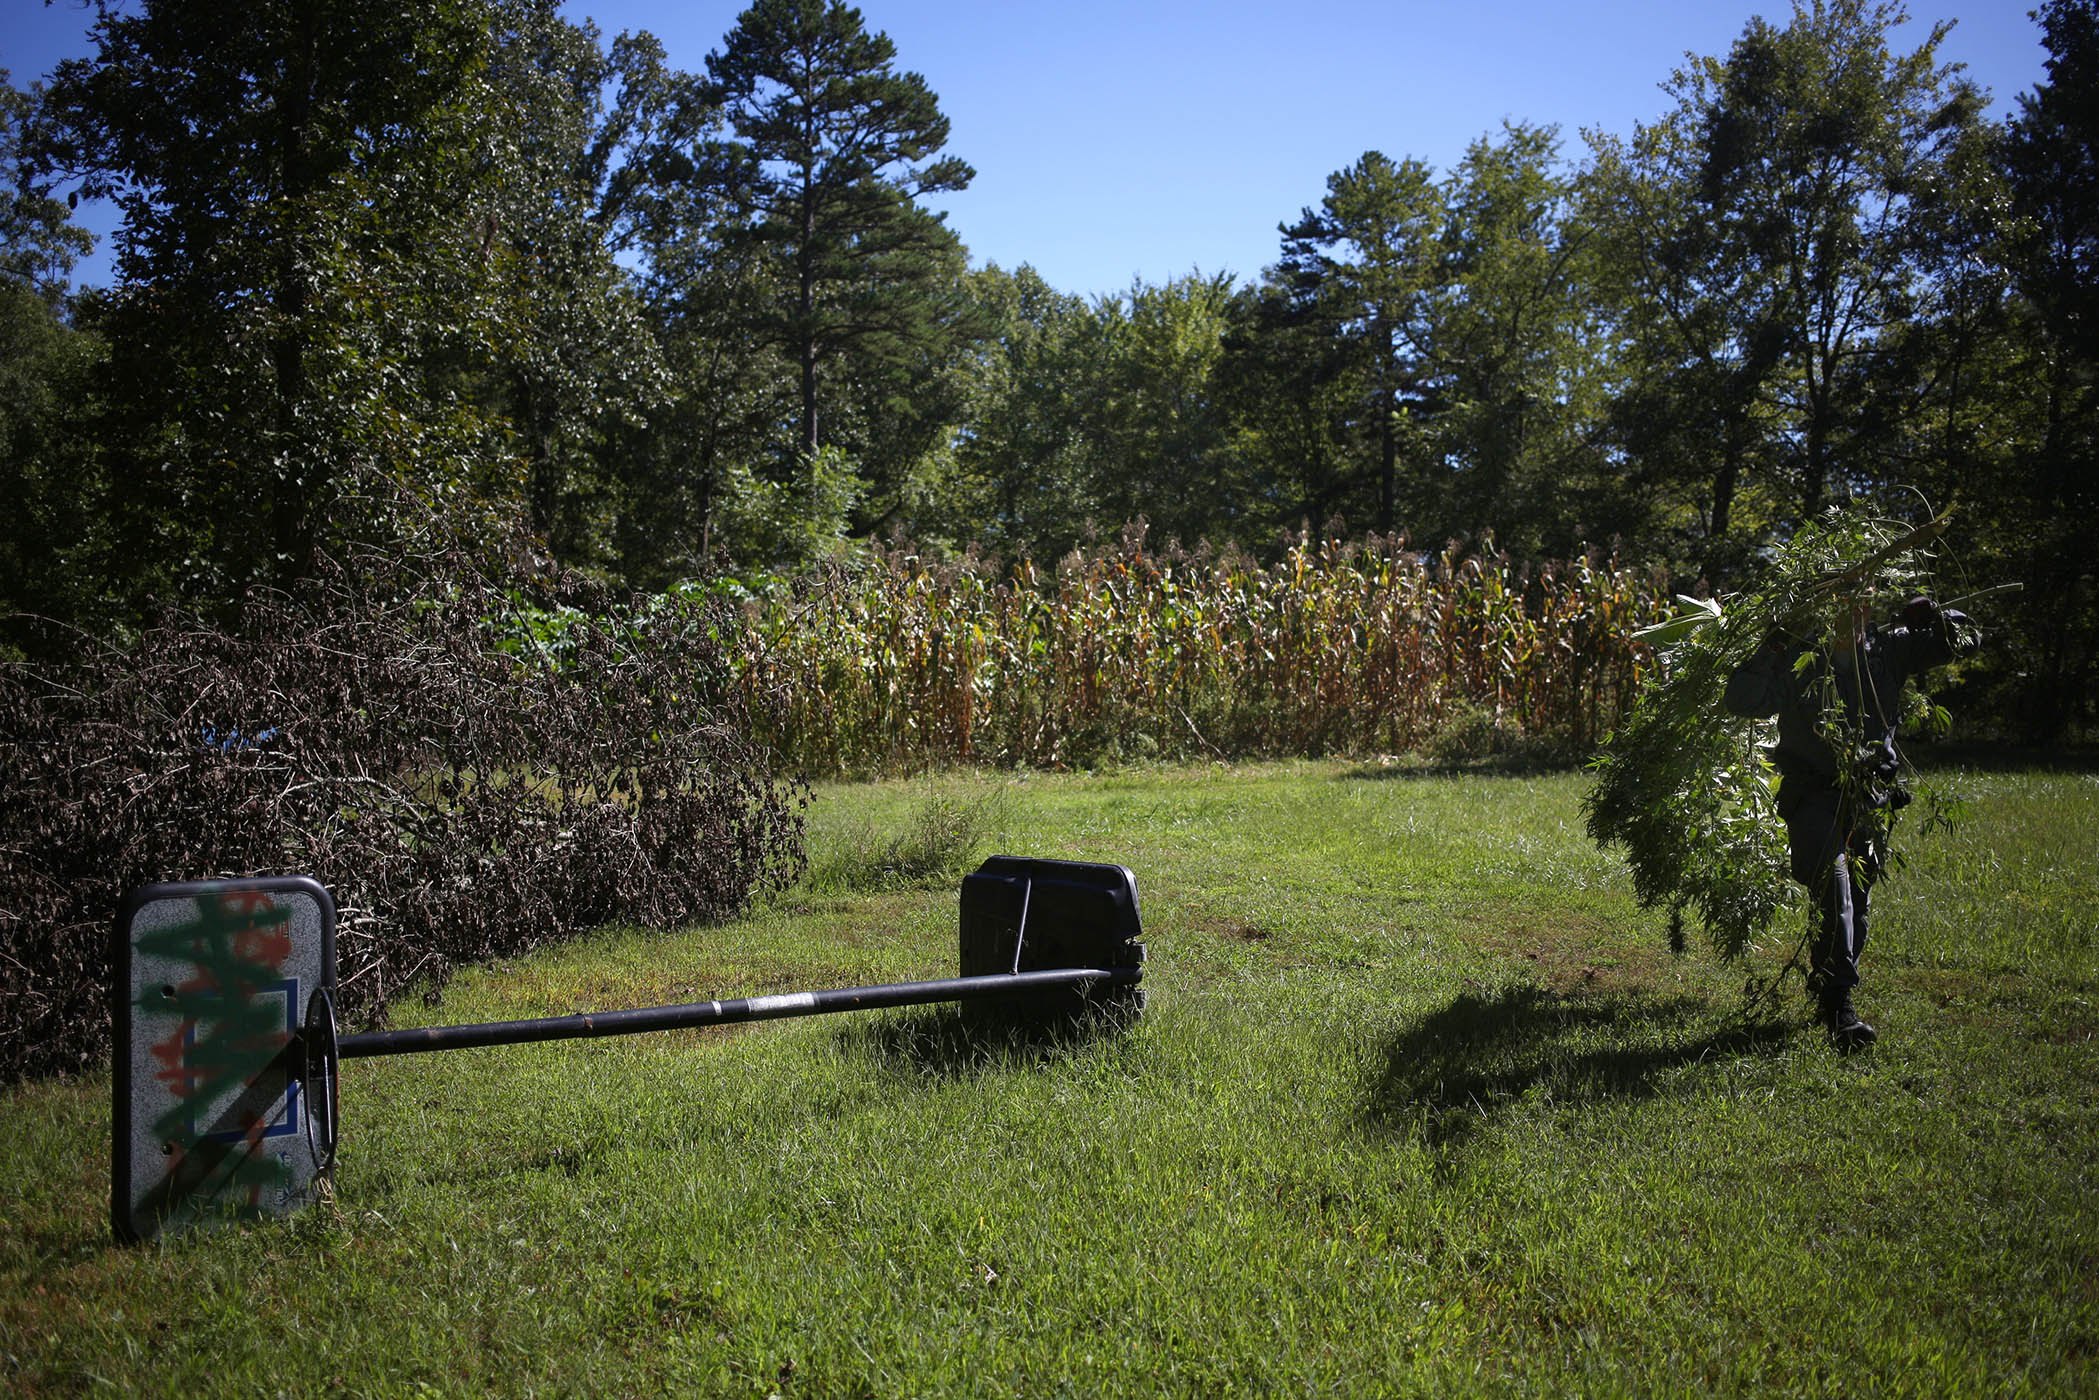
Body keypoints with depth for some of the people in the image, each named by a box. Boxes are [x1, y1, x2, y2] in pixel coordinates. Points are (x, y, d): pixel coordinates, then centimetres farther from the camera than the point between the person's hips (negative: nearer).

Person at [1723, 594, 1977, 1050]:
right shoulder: (1798, 660, -6)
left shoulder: (1887, 650, 4)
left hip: (1870, 795, 4)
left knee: (1858, 898, 12)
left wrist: (1927, 615, -6)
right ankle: (1839, 1009, -20)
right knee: (1834, 892, -18)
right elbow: (1742, 701, -15)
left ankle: (1824, 983, 33)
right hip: (1814, 794, -4)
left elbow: (1964, 638, 12)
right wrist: (1770, 651, -24)